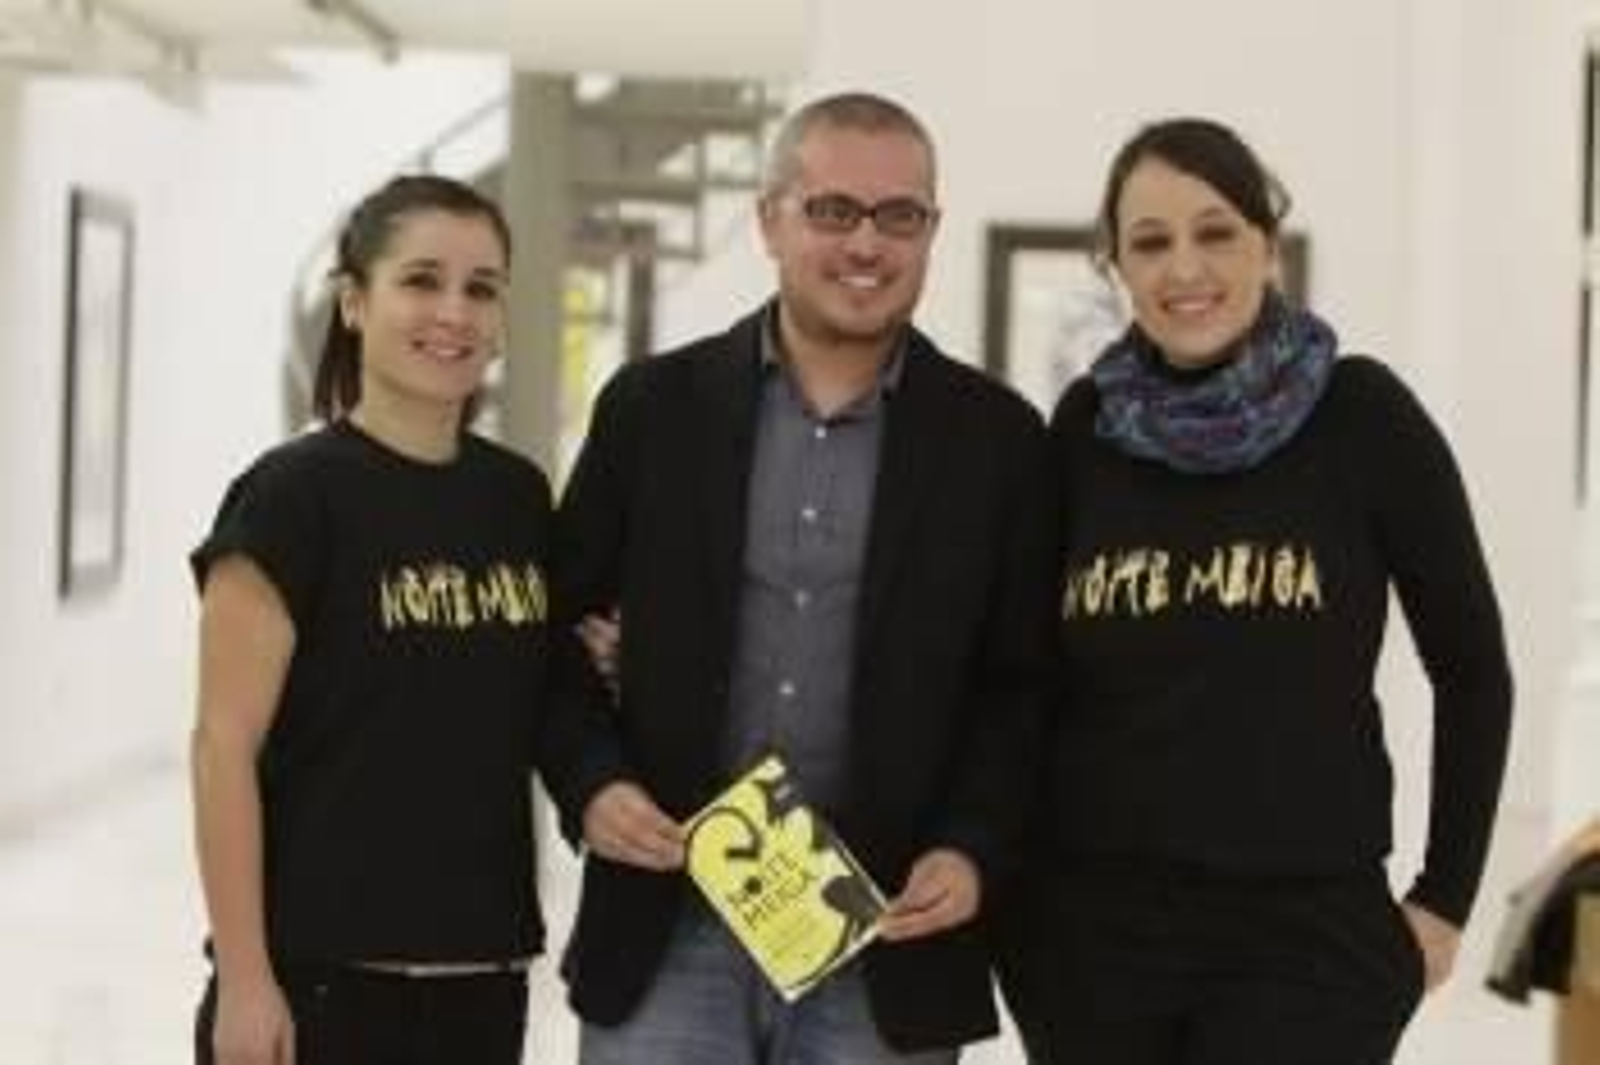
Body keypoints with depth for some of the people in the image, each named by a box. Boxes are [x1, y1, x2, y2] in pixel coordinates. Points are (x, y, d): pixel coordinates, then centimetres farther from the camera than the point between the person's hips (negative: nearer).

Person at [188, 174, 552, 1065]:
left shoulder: (519, 495, 8)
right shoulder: (292, 496, -9)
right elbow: (225, 747, -12)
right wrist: (244, 978, -15)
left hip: (483, 970, 6)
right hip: (324, 972, -6)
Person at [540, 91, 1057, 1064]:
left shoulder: (996, 438, 4)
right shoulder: (654, 406, 5)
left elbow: (1024, 684, 5)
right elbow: (561, 631, 9)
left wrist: (973, 851, -10)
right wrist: (590, 783, -8)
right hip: (668, 928, 0)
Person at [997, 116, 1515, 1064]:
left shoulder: (1362, 415, -5)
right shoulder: (1084, 426, 3)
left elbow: (1472, 667, 2)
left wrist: (1447, 898, 1)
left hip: (1306, 931, -3)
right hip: (1086, 925, 3)